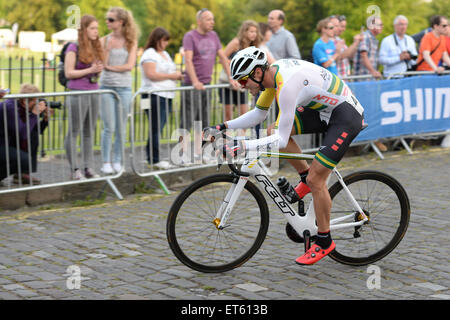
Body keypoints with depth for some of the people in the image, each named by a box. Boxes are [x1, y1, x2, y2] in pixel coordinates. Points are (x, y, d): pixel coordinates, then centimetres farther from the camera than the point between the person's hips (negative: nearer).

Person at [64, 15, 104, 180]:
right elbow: (68, 73, -10)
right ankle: (75, 169, 2)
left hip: (94, 92, 7)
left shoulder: (96, 48, 13)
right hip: (77, 93, -7)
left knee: (89, 132, 9)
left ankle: (88, 168, 13)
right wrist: (90, 70, -16)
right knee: (73, 132, -1)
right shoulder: (74, 48, -6)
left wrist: (99, 70, 1)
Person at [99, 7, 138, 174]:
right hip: (106, 86, -1)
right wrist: (107, 48, -16)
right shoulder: (104, 40, 2)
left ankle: (117, 162, 16)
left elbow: (130, 65, -5)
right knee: (109, 128, -3)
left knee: (121, 128, 5)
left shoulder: (131, 41, 4)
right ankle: (106, 162, 6)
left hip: (124, 87, 1)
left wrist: (110, 67, -7)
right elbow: (102, 64, -5)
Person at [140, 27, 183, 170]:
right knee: (156, 128, -8)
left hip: (166, 95, 9)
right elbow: (151, 75, -18)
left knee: (157, 129, 7)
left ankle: (151, 157, 11)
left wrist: (177, 75, 11)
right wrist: (171, 76, -13)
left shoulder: (165, 54, 22)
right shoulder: (150, 54, -7)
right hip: (154, 95, -9)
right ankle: (154, 159, -4)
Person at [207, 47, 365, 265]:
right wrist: (223, 127, 4)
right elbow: (258, 114, 12)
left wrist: (242, 146, -32)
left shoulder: (287, 85, -30)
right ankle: (305, 178, 15)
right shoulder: (273, 72, -2)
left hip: (347, 115, -9)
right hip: (324, 109, 9)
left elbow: (281, 141, -29)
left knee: (315, 181, -10)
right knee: (273, 130, 0)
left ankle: (324, 242, 7)